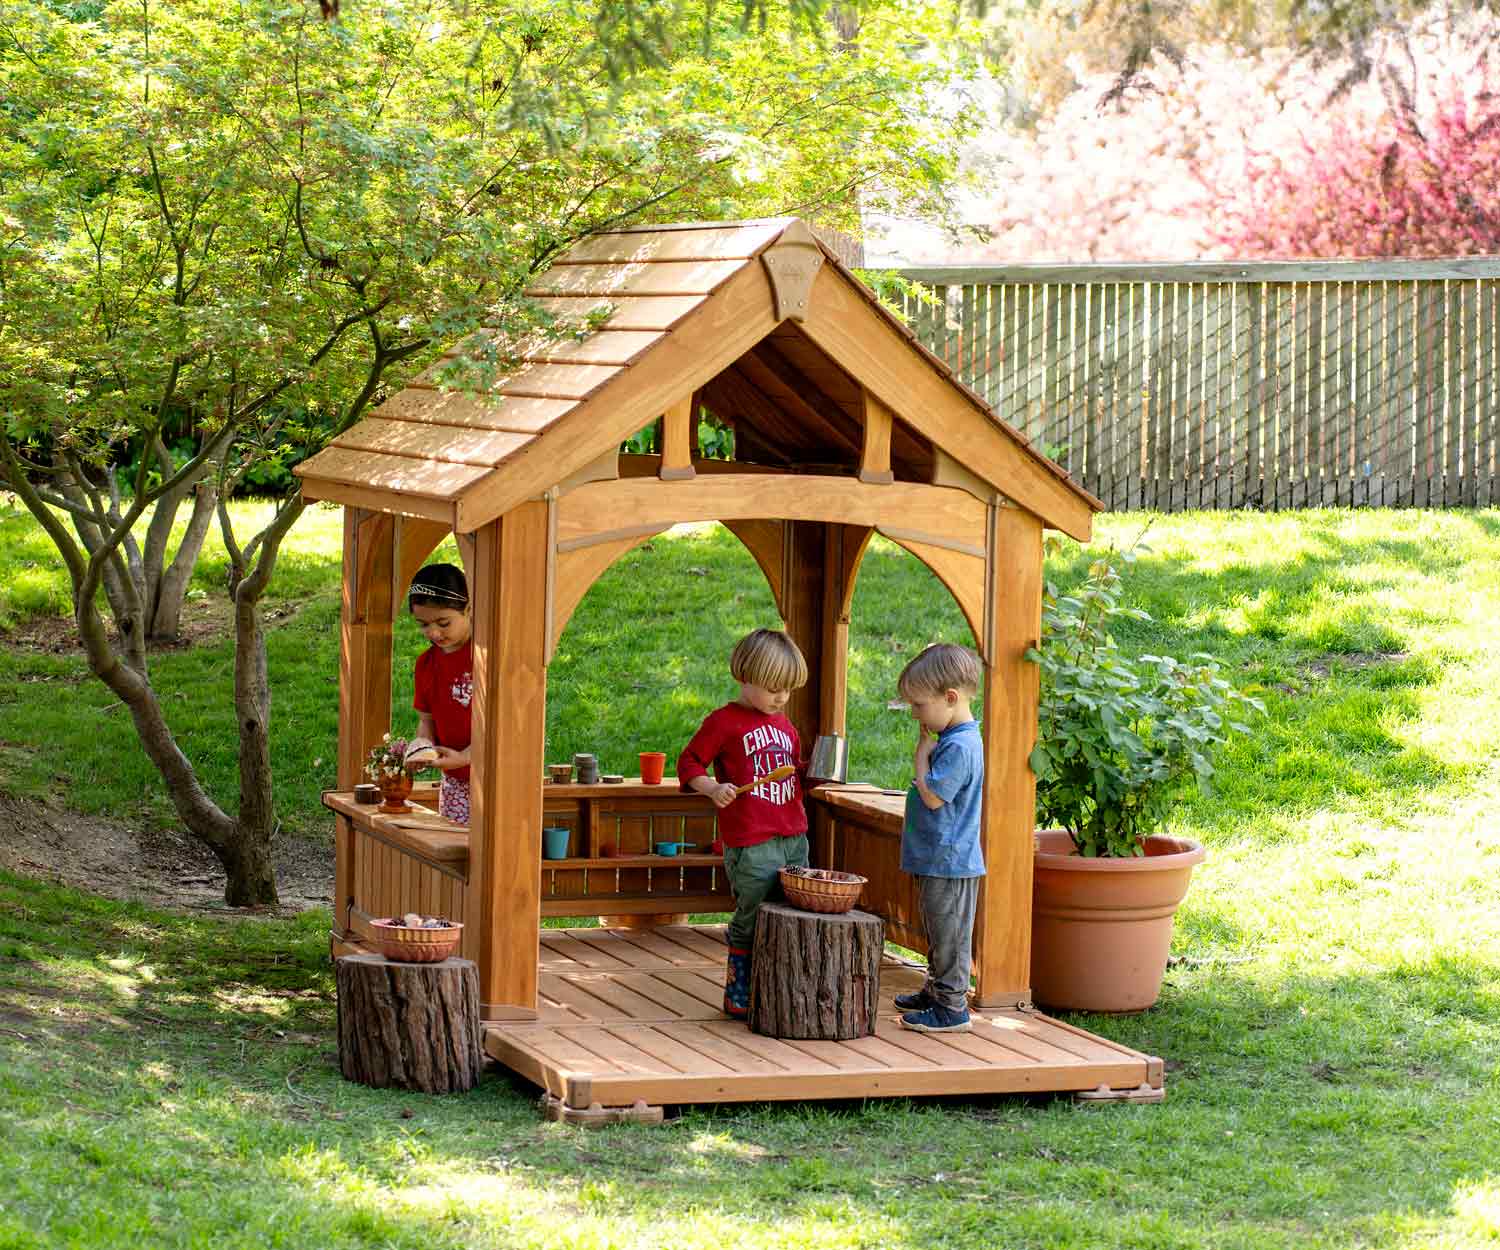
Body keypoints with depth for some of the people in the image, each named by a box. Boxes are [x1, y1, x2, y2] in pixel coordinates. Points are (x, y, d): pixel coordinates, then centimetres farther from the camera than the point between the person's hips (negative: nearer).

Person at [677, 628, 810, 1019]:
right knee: (750, 919, -3)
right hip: (750, 844, -7)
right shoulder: (724, 722, -4)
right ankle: (738, 996, 8)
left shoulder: (785, 726, 17)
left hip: (793, 838, 7)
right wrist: (713, 789, -18)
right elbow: (689, 762, -2)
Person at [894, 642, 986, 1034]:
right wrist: (926, 748, 7)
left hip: (949, 863, -10)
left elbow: (932, 796, -23)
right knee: (938, 933, 21)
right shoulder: (951, 738, 11)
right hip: (938, 860, 10)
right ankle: (935, 993, 33)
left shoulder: (960, 747, -22)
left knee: (949, 935, -3)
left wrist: (922, 753, -14)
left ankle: (952, 1008, 3)